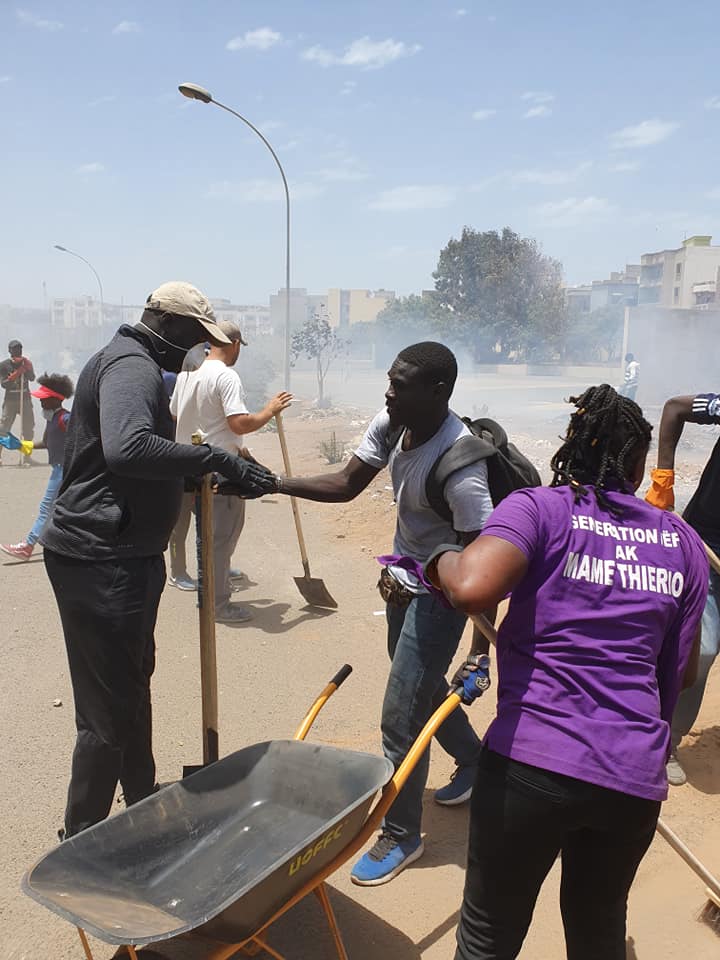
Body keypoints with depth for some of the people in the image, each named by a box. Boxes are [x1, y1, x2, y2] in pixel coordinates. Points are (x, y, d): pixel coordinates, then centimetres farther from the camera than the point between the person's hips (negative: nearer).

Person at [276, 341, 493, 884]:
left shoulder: (459, 461, -33)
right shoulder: (390, 424, -11)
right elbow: (347, 484, -5)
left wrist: (480, 652, -29)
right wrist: (272, 483, -15)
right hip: (406, 576, 8)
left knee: (402, 715, -2)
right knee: (422, 682, 25)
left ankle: (402, 835, 20)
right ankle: (474, 763, 51)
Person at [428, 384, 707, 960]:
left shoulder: (539, 509, -5)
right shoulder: (682, 541, 10)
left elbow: (471, 588, -24)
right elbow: (682, 669, 15)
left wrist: (443, 560, -2)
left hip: (532, 760, -4)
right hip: (637, 777, 5)